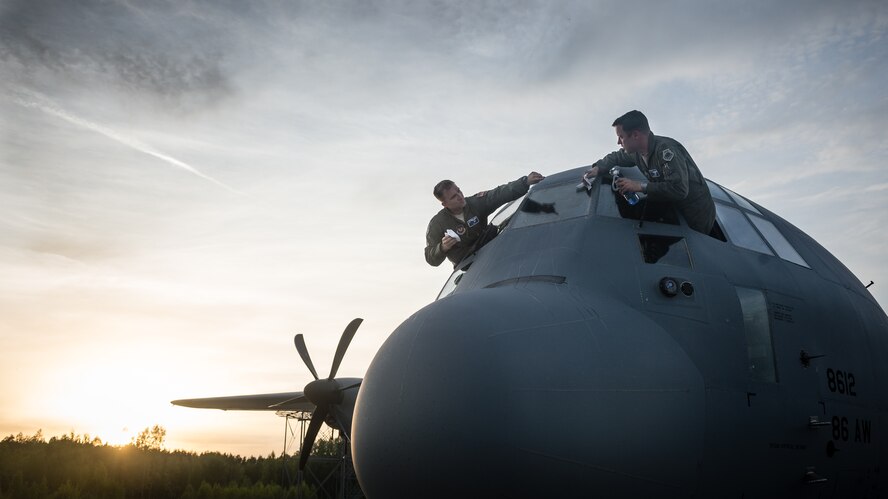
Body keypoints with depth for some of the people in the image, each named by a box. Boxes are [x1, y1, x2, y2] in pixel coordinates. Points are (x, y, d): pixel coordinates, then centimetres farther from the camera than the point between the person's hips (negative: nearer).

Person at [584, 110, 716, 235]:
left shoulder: (665, 149, -29)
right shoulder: (637, 152, -2)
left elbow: (679, 189, -37)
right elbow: (616, 157, 21)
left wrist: (640, 186, -32)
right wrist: (598, 168, 0)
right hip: (676, 210, 7)